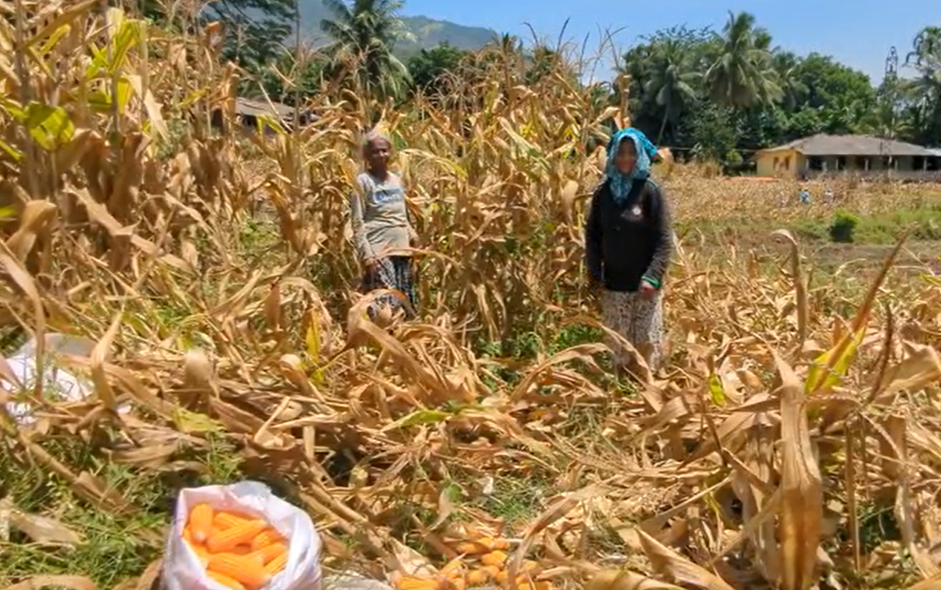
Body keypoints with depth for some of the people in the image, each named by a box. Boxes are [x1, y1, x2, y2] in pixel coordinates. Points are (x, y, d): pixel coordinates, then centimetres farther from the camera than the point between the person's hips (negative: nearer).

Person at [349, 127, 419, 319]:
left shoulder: (396, 180, 14)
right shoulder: (363, 181, -5)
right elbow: (357, 223, -9)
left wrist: (412, 235, 7)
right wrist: (366, 255, -16)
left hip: (402, 250, 7)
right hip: (378, 252, -7)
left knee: (406, 304, 11)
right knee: (386, 306, -14)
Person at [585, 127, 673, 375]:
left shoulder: (650, 191, -7)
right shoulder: (603, 192, 4)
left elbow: (664, 240, -10)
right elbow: (592, 236, 9)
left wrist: (652, 277, -19)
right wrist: (594, 273, 0)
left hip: (644, 283, -3)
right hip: (613, 284, 3)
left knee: (647, 341, 1)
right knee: (618, 344, 9)